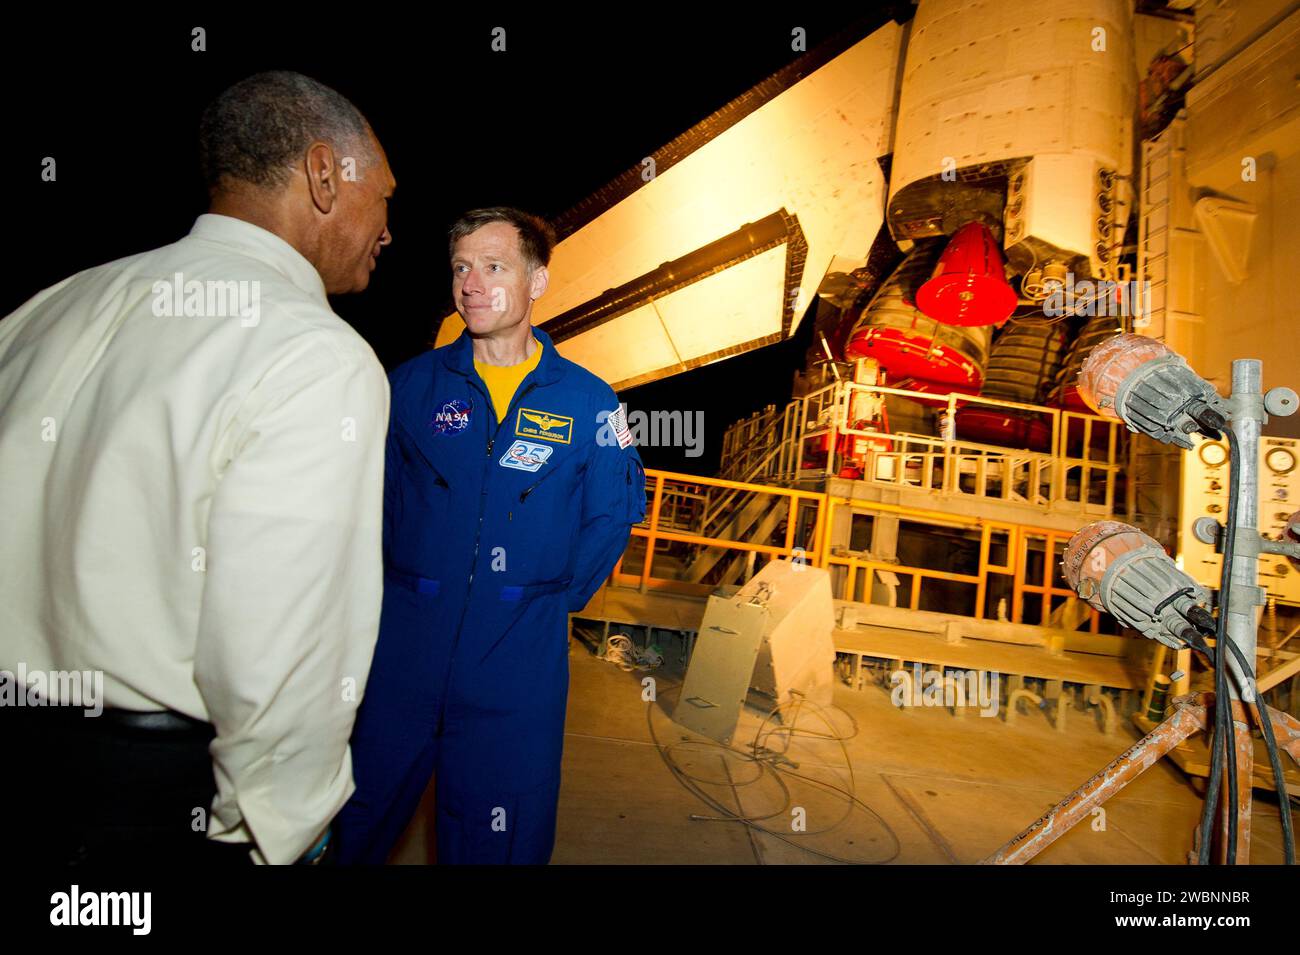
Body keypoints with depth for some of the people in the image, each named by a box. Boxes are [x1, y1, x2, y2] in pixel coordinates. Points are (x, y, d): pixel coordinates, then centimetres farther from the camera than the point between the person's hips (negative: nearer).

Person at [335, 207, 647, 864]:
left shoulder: (588, 402, -1)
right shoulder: (413, 383, 2)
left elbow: (614, 515, 3)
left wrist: (553, 602, -2)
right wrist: (394, 587, 1)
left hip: (518, 660, -1)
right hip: (401, 646, 1)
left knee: (501, 832, 12)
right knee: (359, 818, 15)